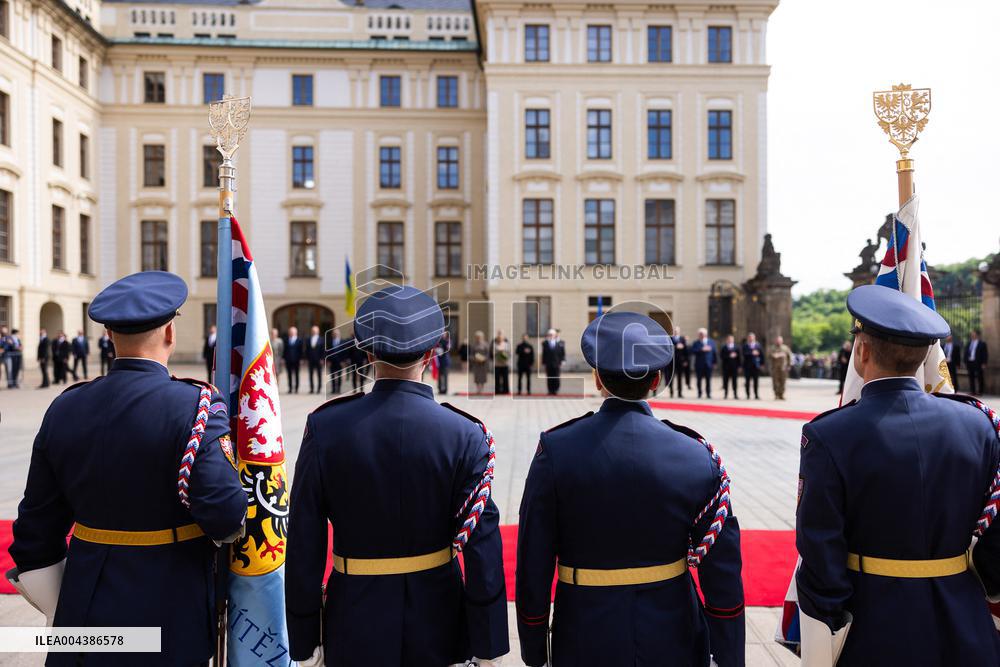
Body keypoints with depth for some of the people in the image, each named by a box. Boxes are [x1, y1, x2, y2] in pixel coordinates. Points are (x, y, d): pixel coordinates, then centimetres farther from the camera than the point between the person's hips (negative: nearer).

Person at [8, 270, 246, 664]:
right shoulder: (194, 406, -19)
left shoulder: (64, 409, -2)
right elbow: (225, 516, -24)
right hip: (170, 619, -4)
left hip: (86, 607, 4)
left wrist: (58, 617, 17)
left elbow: (35, 533, 5)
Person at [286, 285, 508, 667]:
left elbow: (304, 545, -8)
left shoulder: (325, 428, -12)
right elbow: (482, 548, -14)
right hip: (437, 626, 0)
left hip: (354, 630, 1)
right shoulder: (465, 435, -15)